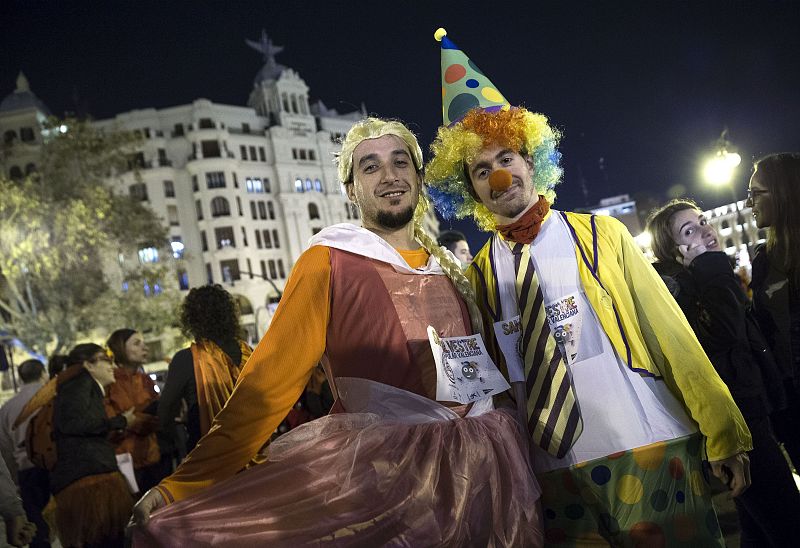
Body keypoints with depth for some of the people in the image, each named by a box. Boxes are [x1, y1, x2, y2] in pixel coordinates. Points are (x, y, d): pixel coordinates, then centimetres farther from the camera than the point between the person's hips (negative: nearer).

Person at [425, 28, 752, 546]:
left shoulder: (601, 235, 1)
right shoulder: (478, 277, 5)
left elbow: (669, 333, -2)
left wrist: (724, 432, -3)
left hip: (648, 453, -1)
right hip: (553, 474, 1)